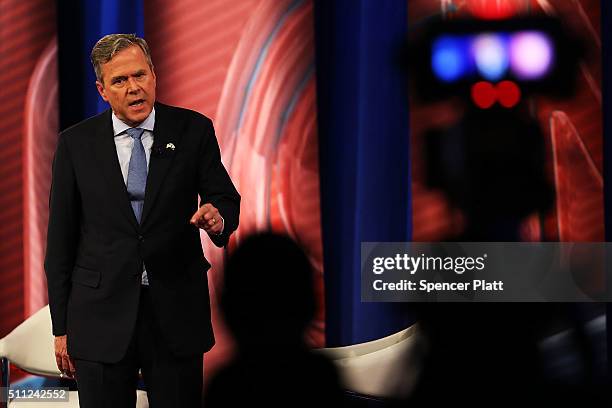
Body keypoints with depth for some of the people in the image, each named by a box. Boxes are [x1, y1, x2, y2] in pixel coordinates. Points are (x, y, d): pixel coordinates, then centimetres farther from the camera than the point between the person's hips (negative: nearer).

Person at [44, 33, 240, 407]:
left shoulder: (193, 130, 2)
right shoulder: (76, 143, 2)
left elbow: (226, 198, 2)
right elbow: (60, 239, 4)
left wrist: (218, 217, -24)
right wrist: (61, 327, 1)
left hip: (176, 311, 0)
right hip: (101, 316, 0)